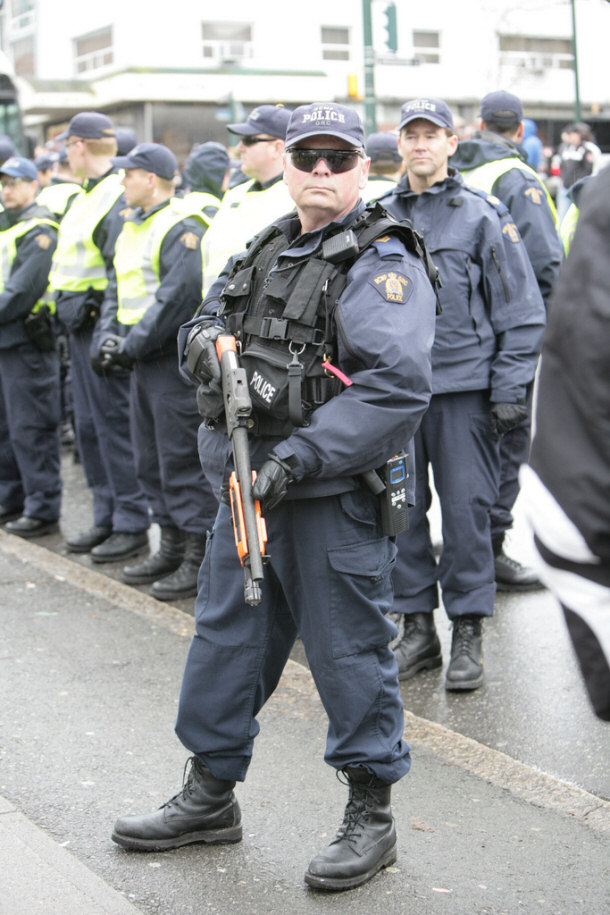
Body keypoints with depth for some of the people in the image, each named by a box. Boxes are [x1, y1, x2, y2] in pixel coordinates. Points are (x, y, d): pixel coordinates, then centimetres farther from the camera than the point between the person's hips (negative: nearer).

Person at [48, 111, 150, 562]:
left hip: (101, 323, -10)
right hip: (81, 325, 10)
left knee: (114, 424, -5)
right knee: (89, 425, 13)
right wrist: (70, 312, 18)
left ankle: (133, 524, 2)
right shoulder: (88, 196, 17)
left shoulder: (120, 198, -15)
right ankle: (107, 519, 22)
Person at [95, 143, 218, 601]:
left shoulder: (182, 229, -14)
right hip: (143, 359, 10)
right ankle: (172, 546, 25)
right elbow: (118, 287, 20)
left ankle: (200, 560, -1)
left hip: (174, 358, -10)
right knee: (151, 458, 15)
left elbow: (179, 296, -22)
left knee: (182, 459, -7)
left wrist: (134, 344, -17)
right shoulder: (133, 228, 16)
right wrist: (110, 336, 4)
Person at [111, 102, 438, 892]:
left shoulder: (380, 263, -12)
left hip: (332, 496, -8)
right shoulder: (268, 249, 13)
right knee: (225, 634, 15)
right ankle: (210, 795, 31)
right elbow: (211, 315, 25)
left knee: (347, 649, 2)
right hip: (249, 481, 8)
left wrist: (300, 457, -26)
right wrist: (202, 336, -1)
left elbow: (398, 384, -23)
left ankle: (371, 816, 18)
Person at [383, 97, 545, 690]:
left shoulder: (484, 215, 1)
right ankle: (417, 627, 18)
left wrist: (509, 389, -6)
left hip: (463, 386, -3)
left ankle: (468, 633, 9)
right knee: (399, 509, 6)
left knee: (465, 508, -2)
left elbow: (521, 309, 0)